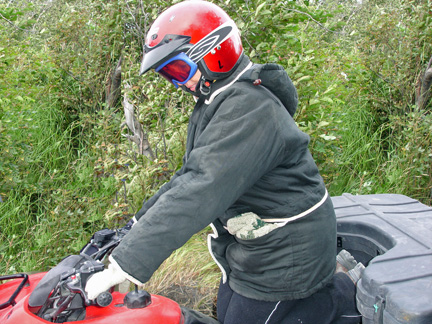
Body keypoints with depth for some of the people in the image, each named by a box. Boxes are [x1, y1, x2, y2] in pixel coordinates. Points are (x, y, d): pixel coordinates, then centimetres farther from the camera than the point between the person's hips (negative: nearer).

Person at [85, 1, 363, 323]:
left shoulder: (248, 108, -27)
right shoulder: (216, 105, 7)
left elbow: (201, 191, -36)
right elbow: (189, 175, 11)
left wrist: (125, 264, -37)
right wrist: (137, 224, 3)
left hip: (284, 253, -10)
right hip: (251, 243, 10)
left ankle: (342, 296, 12)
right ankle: (324, 277, 27)